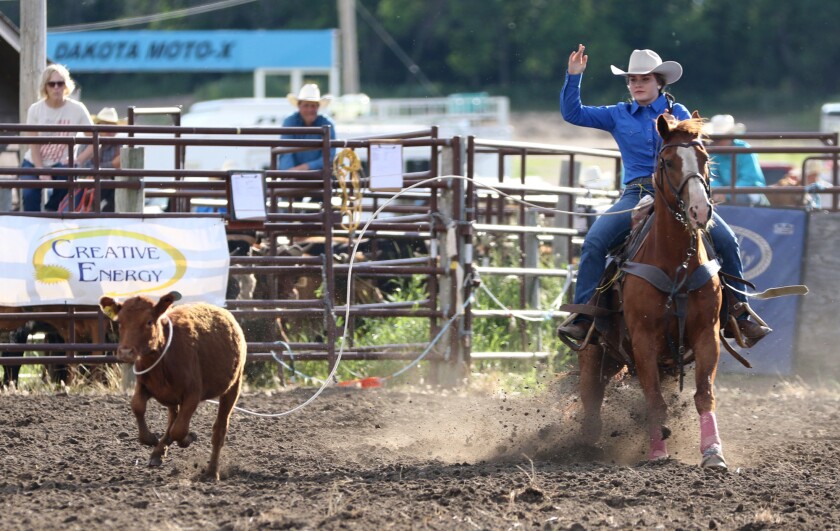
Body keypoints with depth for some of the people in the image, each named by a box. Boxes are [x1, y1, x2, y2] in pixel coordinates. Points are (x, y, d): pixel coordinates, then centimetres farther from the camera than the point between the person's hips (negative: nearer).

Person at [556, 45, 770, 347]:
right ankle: (583, 317, -19)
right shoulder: (619, 116, 13)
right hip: (637, 194, 0)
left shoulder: (677, 113, 11)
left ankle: (739, 317, -6)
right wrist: (574, 76, -1)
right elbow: (572, 113, 11)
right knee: (594, 242, -23)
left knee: (725, 240, -17)